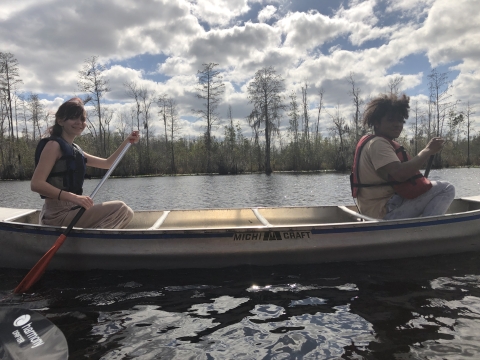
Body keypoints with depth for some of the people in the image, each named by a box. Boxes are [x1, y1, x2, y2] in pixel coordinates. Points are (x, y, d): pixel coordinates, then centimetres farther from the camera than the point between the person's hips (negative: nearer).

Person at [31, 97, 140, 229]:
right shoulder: (53, 145, -9)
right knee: (121, 209, -16)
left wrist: (127, 142, 13)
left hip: (71, 211, 9)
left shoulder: (75, 149, 17)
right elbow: (36, 184, -20)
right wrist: (73, 197, -32)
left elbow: (107, 163, 22)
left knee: (125, 213, 17)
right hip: (59, 215, -9)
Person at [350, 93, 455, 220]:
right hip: (387, 212, -11)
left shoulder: (371, 142, 17)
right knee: (446, 189, -12)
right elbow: (400, 174, -30)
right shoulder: (377, 143, -15)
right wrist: (428, 151, -21)